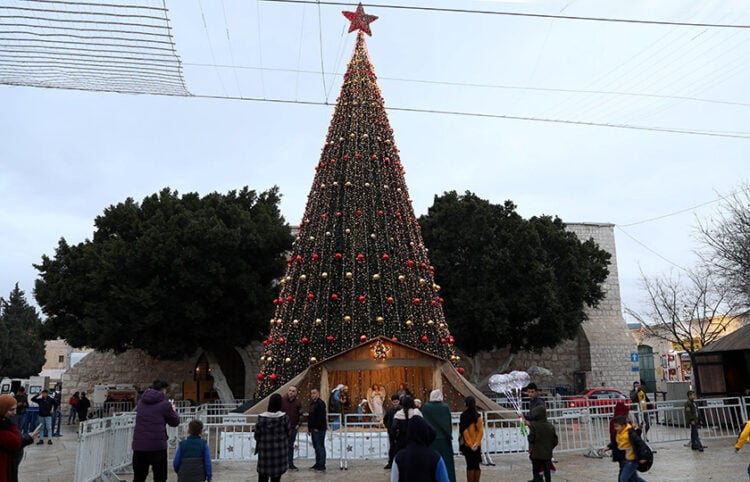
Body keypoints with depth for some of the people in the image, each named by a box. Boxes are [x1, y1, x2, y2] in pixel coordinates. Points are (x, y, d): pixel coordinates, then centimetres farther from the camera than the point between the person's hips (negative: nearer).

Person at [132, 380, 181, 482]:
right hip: (157, 446, -5)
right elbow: (175, 422, 4)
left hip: (138, 446, 5)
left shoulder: (141, 402, 10)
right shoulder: (164, 404, -6)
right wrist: (173, 410, 23)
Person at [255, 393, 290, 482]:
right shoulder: (284, 417, -12)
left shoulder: (262, 417, -11)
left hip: (264, 450, 0)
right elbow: (287, 433, -3)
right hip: (279, 450, 0)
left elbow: (257, 435, -4)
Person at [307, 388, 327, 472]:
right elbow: (309, 417, 23)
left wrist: (317, 428, -19)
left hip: (319, 429, -9)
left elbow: (321, 417, -19)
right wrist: (309, 428, 18)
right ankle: (318, 464, 21)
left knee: (320, 447, -7)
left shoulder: (320, 403, -13)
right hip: (313, 429, 9)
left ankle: (322, 465, -4)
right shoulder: (312, 404, 17)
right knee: (316, 447, 13)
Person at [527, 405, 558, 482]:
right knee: (547, 472, 12)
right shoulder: (551, 426, -1)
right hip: (547, 454, 4)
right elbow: (555, 441, 3)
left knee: (536, 471, 7)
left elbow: (531, 439, -16)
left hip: (536, 454, -4)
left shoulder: (533, 425, -16)